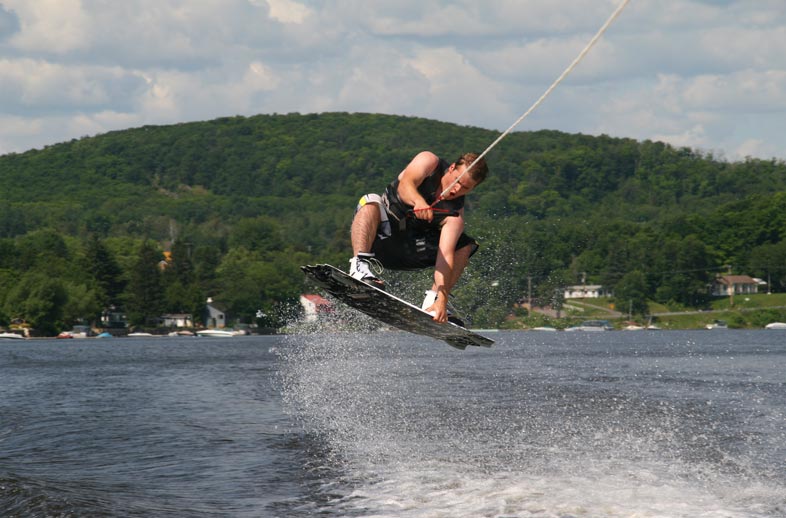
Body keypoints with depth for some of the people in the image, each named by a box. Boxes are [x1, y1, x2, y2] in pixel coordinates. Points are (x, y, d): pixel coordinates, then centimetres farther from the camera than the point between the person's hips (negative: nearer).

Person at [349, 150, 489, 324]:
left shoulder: (455, 213, -12)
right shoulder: (429, 162, -13)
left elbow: (445, 255, -22)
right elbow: (405, 185, -32)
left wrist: (442, 299, -35)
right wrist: (418, 201, -55)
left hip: (408, 248, 3)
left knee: (465, 246, -4)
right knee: (372, 202, -34)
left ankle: (432, 301, -11)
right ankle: (361, 265, -50)